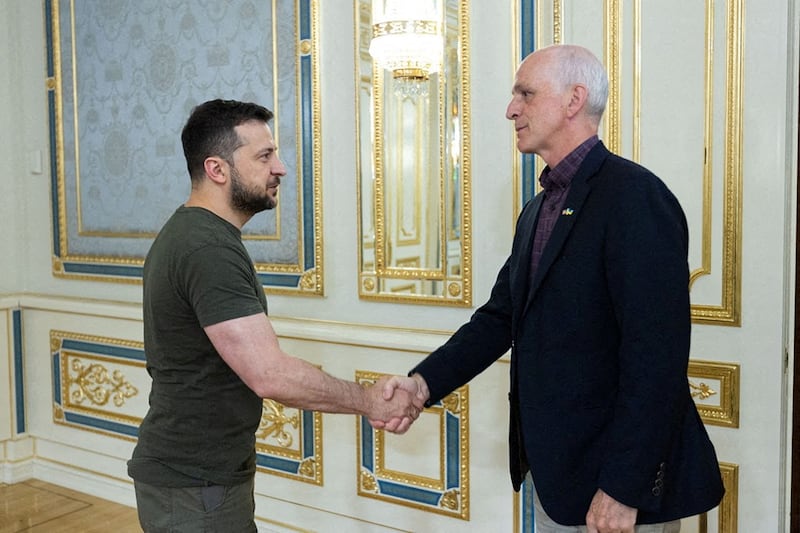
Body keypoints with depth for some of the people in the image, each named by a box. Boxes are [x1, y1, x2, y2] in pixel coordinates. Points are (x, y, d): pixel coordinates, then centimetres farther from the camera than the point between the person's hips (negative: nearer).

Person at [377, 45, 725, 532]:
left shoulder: (634, 195, -17)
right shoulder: (538, 210, 11)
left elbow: (656, 356, -22)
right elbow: (499, 318, 9)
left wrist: (623, 490, -22)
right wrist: (425, 382, -5)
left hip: (621, 479, -8)